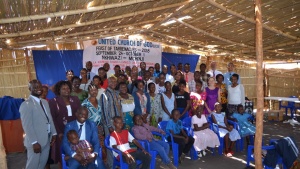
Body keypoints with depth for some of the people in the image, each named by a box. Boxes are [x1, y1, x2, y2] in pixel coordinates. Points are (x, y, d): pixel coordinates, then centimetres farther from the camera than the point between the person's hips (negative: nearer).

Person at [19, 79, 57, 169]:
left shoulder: (45, 102, 10)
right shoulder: (26, 104, -15)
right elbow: (27, 125, -20)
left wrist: (54, 133, 7)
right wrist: (34, 142, -22)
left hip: (47, 140, 7)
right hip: (35, 142, -7)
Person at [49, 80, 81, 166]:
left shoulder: (75, 99, 7)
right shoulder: (53, 101, -3)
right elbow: (52, 119, -5)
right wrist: (59, 133, -11)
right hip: (62, 133, -2)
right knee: (62, 155, 7)